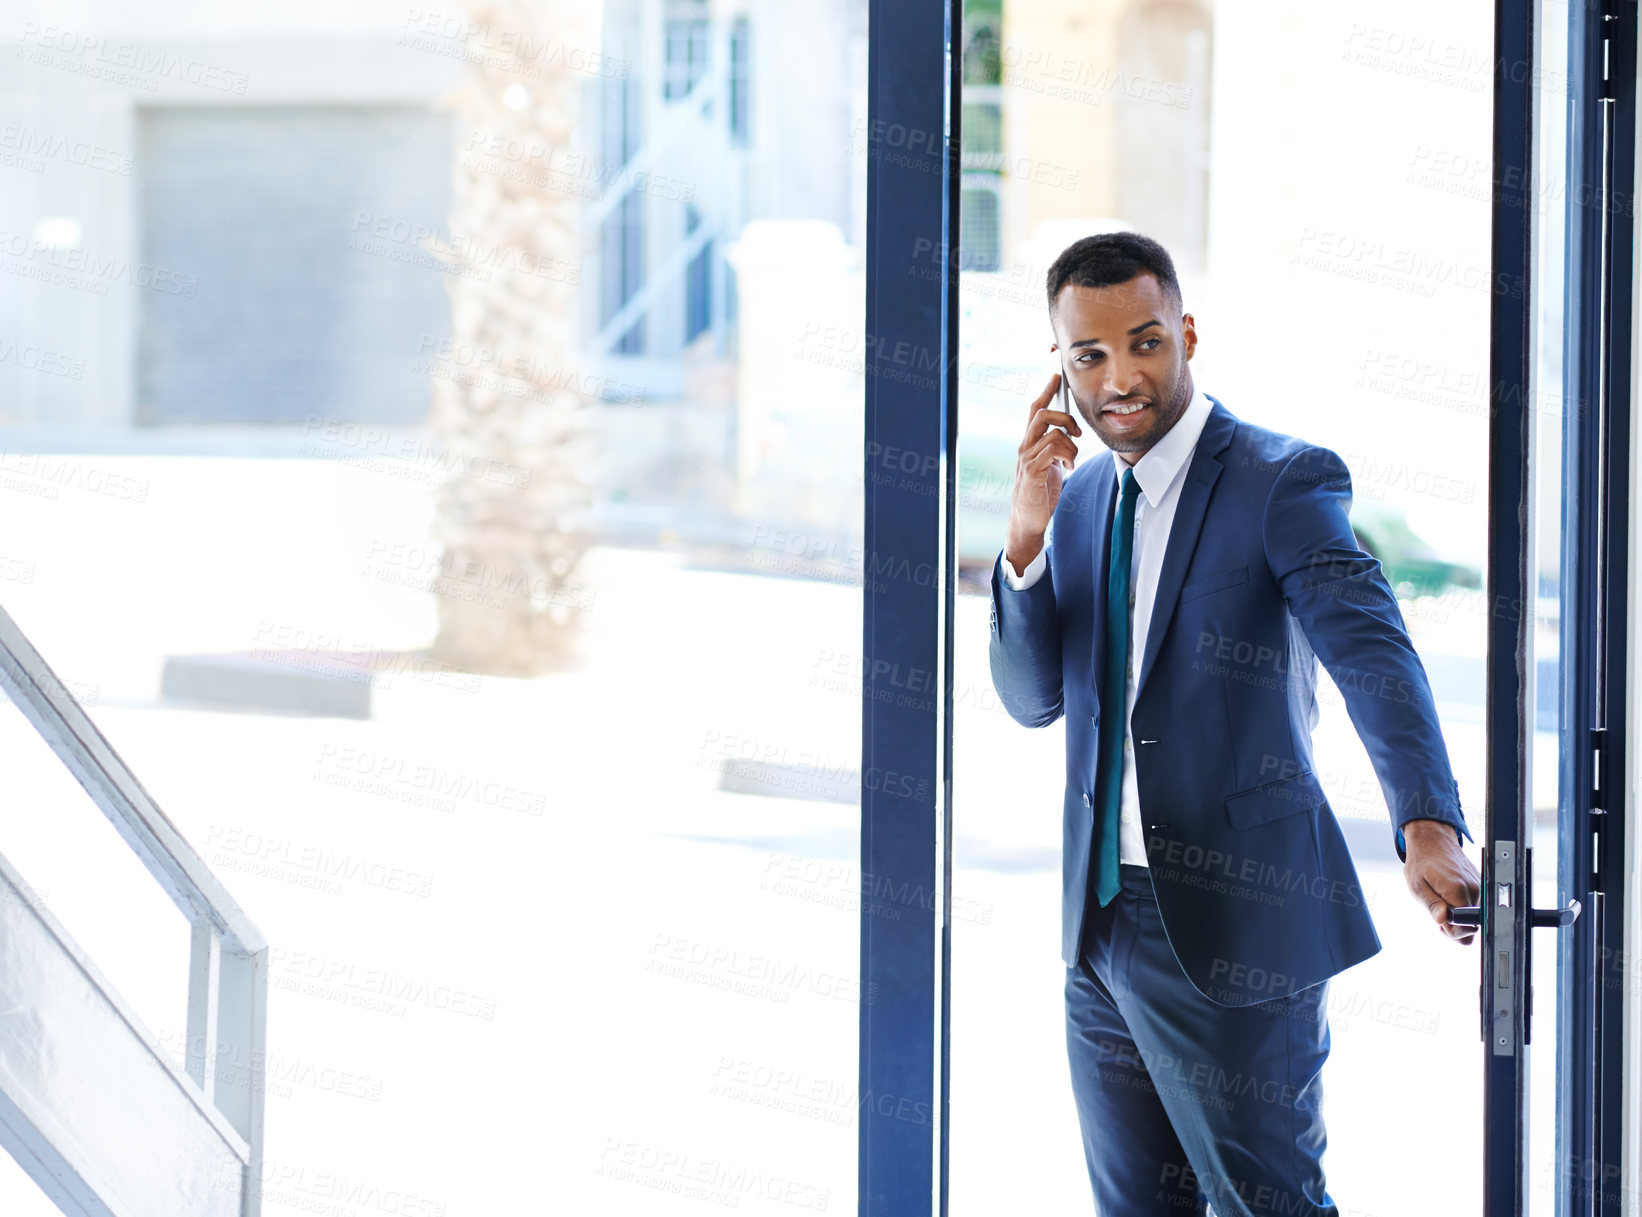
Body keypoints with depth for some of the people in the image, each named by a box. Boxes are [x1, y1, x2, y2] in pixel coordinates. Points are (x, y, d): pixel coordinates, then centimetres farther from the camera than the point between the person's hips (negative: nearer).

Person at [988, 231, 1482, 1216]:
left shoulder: (1284, 482, -10)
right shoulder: (1078, 500, 11)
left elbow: (1374, 653, -23)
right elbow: (1034, 699, 8)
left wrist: (1429, 825, -40)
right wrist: (1028, 536, -9)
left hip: (1235, 923, -7)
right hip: (1102, 919, 7)